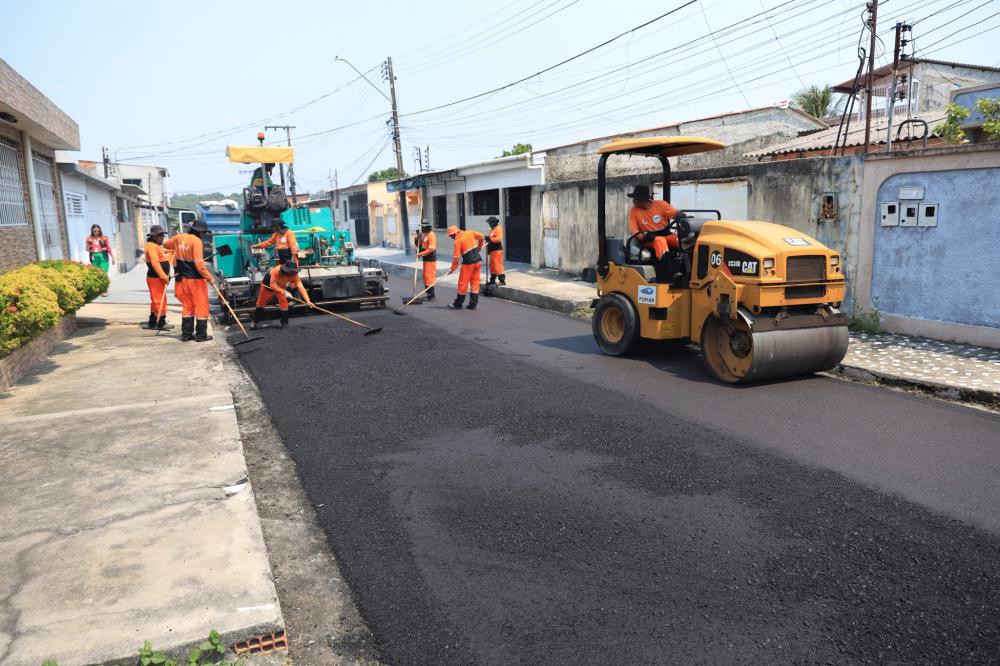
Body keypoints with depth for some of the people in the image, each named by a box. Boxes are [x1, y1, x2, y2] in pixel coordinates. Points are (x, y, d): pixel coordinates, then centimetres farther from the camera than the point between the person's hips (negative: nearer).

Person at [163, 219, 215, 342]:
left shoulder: (179, 238, 5)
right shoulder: (197, 241, -16)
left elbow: (165, 244, 25)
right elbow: (199, 263, -23)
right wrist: (209, 277, -17)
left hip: (183, 279, 7)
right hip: (196, 279, -7)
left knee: (187, 306, 15)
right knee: (201, 307, 2)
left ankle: (186, 334, 17)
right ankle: (201, 335, 4)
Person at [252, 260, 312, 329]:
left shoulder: (294, 274, -33)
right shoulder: (276, 271, -42)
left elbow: (300, 287, -40)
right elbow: (272, 285, -42)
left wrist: (307, 300, -49)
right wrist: (284, 292, -52)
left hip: (281, 286, 2)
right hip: (268, 284, -2)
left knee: (284, 303, -12)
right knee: (261, 303, 10)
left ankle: (284, 322, 7)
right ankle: (256, 321, 31)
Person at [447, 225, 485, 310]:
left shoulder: (457, 241, -10)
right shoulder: (469, 232, 6)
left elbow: (456, 257, -10)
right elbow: (482, 237, 16)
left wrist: (453, 268, 0)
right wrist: (479, 247, 31)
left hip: (468, 263, -6)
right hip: (478, 260, 6)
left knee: (463, 283, 4)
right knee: (475, 282, 9)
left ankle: (458, 304, 12)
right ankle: (473, 304, 11)